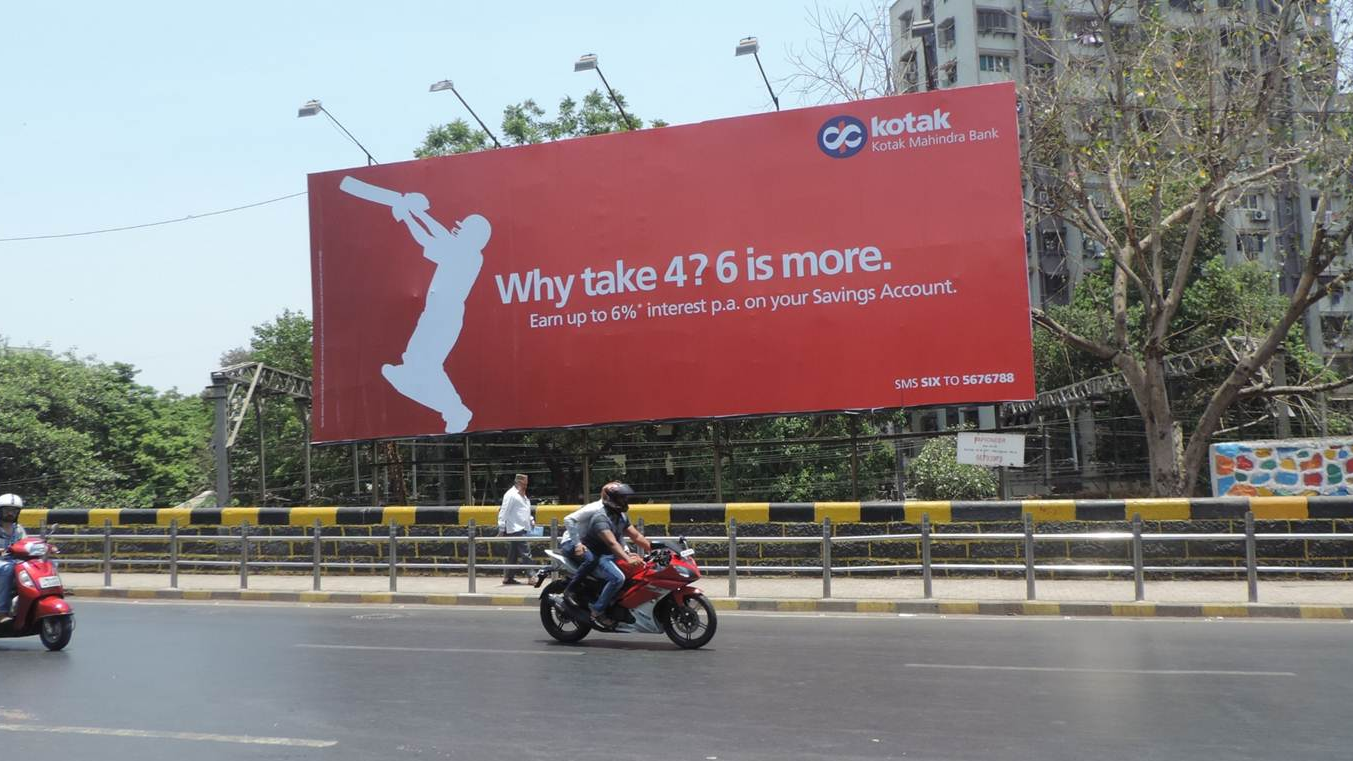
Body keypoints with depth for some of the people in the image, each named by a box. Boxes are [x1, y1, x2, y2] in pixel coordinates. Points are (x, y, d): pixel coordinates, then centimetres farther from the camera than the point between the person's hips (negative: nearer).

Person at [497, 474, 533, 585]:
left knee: (513, 555, 12)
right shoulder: (511, 495, -10)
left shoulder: (522, 495, 19)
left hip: (522, 529, 10)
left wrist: (531, 520, 13)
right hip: (515, 529, -10)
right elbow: (504, 512, -13)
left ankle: (508, 577, 16)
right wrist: (501, 529, -16)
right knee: (525, 554, -12)